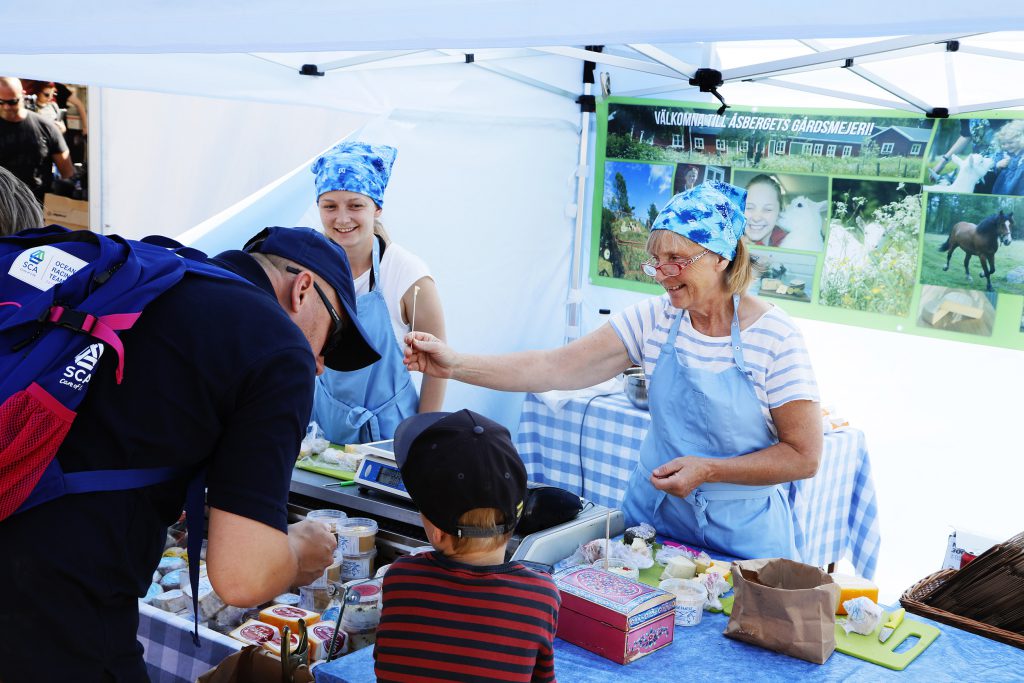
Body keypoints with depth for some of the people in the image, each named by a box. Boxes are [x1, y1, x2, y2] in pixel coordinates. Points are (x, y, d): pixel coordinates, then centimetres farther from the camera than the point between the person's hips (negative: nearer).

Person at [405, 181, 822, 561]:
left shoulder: (774, 338, -15)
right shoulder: (652, 321, -6)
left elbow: (803, 456, -12)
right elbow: (557, 368, -12)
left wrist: (708, 470, -21)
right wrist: (455, 365, -20)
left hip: (741, 533, -3)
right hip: (652, 513, 4)